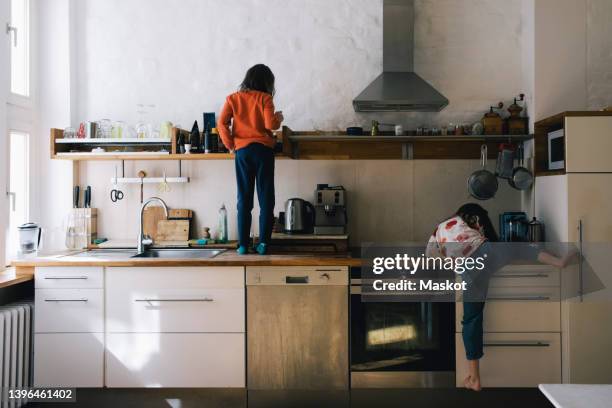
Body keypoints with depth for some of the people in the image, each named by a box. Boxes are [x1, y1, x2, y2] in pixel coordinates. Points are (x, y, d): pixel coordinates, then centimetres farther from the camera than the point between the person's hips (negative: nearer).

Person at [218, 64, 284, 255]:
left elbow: (221, 123, -2)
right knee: (266, 198, 3)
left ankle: (243, 244, 3)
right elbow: (271, 124, -9)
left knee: (244, 199, 4)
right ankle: (263, 242, 1)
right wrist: (279, 118, 11)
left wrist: (229, 144, 7)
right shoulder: (265, 98, 1)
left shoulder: (233, 98, 8)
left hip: (242, 150, 2)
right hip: (263, 149, -2)